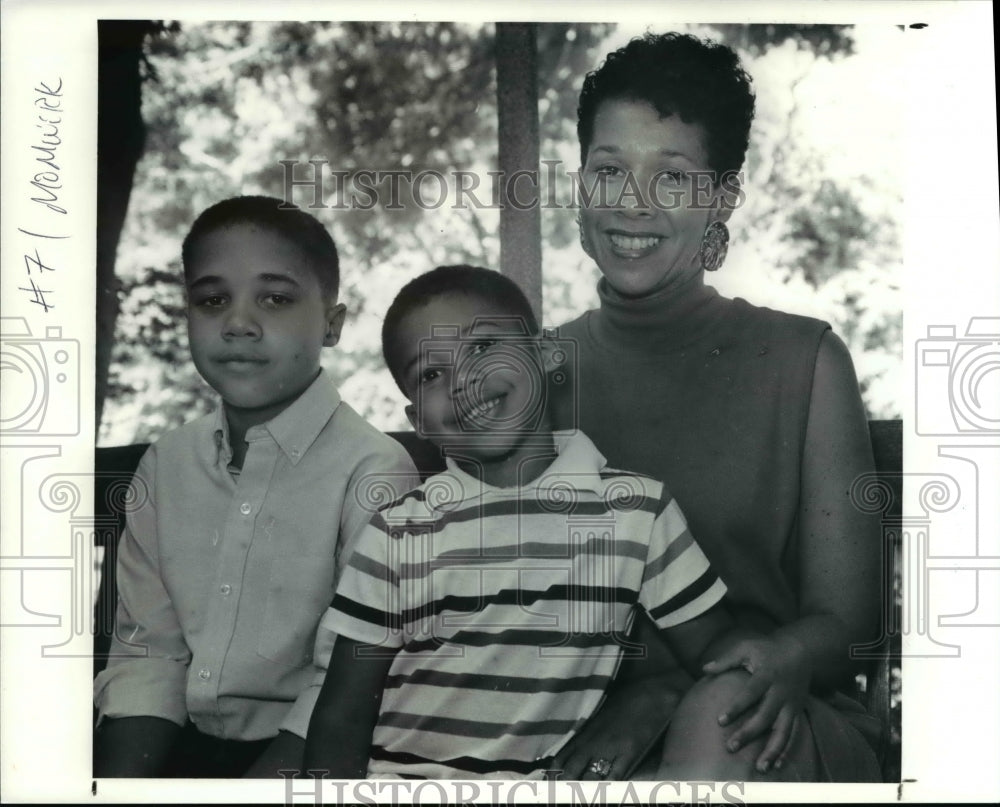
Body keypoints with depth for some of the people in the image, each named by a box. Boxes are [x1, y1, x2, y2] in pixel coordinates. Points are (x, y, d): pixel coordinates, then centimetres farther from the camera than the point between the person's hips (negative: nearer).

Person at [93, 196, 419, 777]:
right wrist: (121, 782, -11)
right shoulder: (167, 464, 5)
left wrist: (261, 784, -22)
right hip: (178, 740, 4)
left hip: (294, 752, -4)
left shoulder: (372, 470, -11)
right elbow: (147, 650, 3)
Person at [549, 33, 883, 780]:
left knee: (716, 714, -34)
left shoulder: (804, 361, 0)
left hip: (772, 729, -1)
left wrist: (670, 696, -20)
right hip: (572, 718, 1)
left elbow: (842, 622, -3)